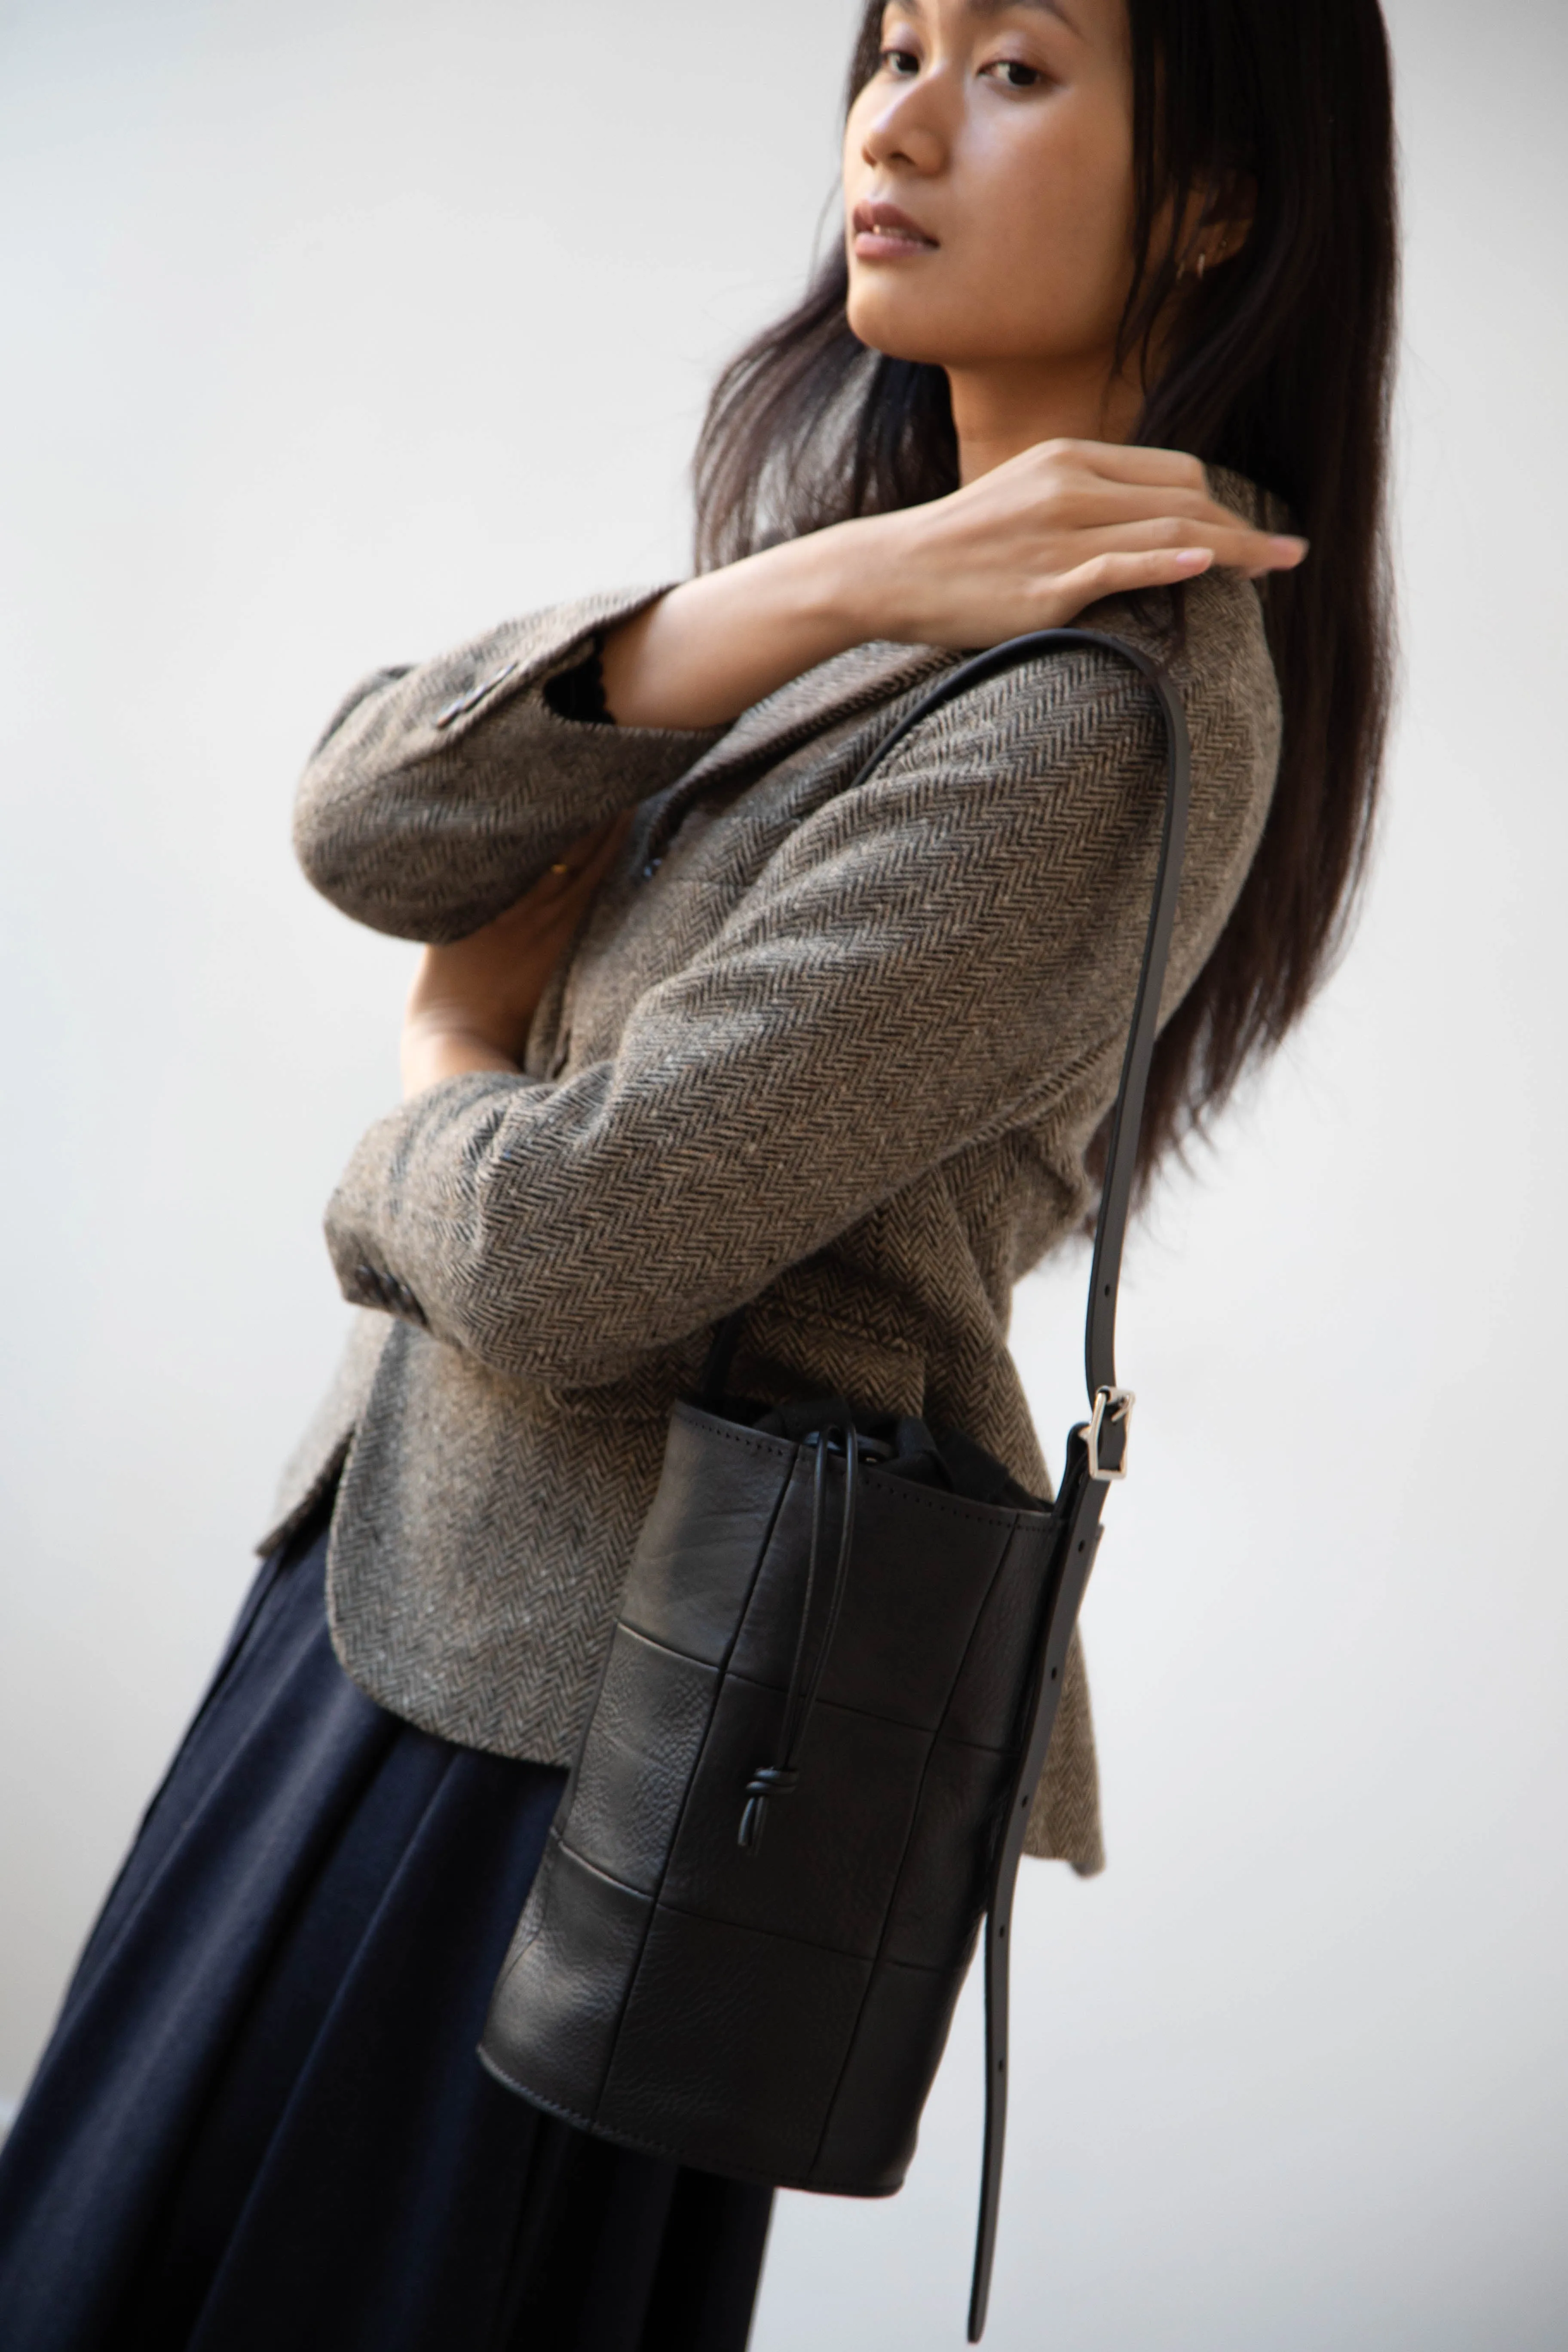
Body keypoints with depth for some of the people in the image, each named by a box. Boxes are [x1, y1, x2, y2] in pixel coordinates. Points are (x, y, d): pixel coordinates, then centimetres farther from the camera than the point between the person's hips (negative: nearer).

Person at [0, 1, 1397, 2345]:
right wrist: (796, 597, -17)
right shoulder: (843, 496, 7)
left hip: (579, 1701, -8)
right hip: (404, 1567, 8)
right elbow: (364, 823, -4)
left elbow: (567, 1255, -25)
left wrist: (439, 1090, -2)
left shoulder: (1109, 710, -22)